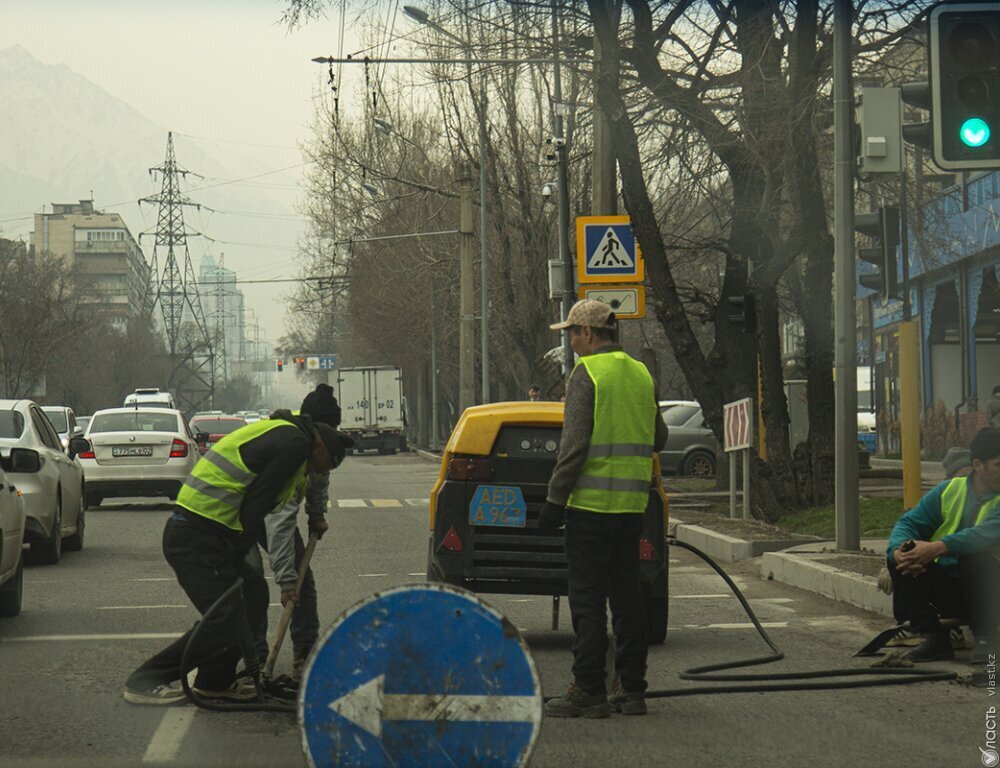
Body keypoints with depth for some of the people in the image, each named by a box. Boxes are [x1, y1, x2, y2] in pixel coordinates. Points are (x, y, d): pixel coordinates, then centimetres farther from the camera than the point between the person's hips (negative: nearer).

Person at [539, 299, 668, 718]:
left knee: (587, 598, -4)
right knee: (626, 594, 11)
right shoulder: (641, 374, 13)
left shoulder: (586, 374, -10)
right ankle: (632, 689, 13)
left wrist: (555, 499, -12)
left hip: (591, 502, -7)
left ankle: (589, 691, -4)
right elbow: (658, 437, 19)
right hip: (632, 503, 7)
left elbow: (574, 444, -15)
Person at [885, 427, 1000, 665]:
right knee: (897, 556, -14)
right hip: (948, 589, 4)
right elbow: (909, 523, -1)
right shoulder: (949, 491, 4)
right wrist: (899, 550, -25)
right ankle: (935, 638, -14)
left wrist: (938, 547, -40)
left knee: (977, 556, -33)